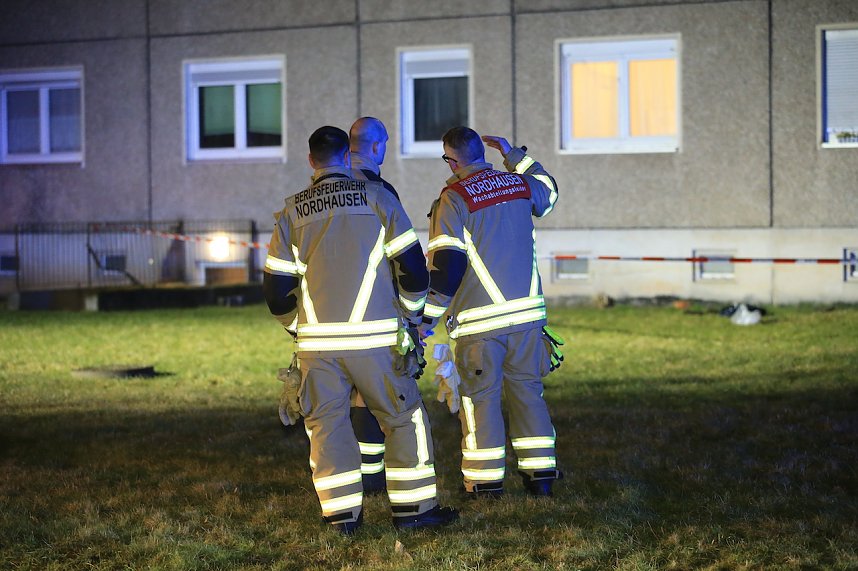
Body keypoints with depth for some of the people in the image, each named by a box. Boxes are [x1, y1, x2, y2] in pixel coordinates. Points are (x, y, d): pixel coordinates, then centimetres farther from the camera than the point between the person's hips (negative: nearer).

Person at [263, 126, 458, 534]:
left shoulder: (292, 212, 8)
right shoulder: (376, 197, 2)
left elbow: (275, 289, 8)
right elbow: (413, 266, 1)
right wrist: (412, 316, 15)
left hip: (317, 341, 2)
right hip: (374, 337, -2)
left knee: (326, 423, 11)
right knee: (404, 417, 9)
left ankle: (342, 513, 8)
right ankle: (413, 508, 10)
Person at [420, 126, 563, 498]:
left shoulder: (453, 199, -8)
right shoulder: (520, 185, 7)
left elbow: (446, 265, -13)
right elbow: (549, 192, 33)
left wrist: (427, 317, -8)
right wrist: (514, 155, 37)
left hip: (479, 320, -5)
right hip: (527, 312, 5)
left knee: (480, 398, 5)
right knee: (527, 391, 14)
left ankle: (486, 482, 7)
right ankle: (541, 476, 15)